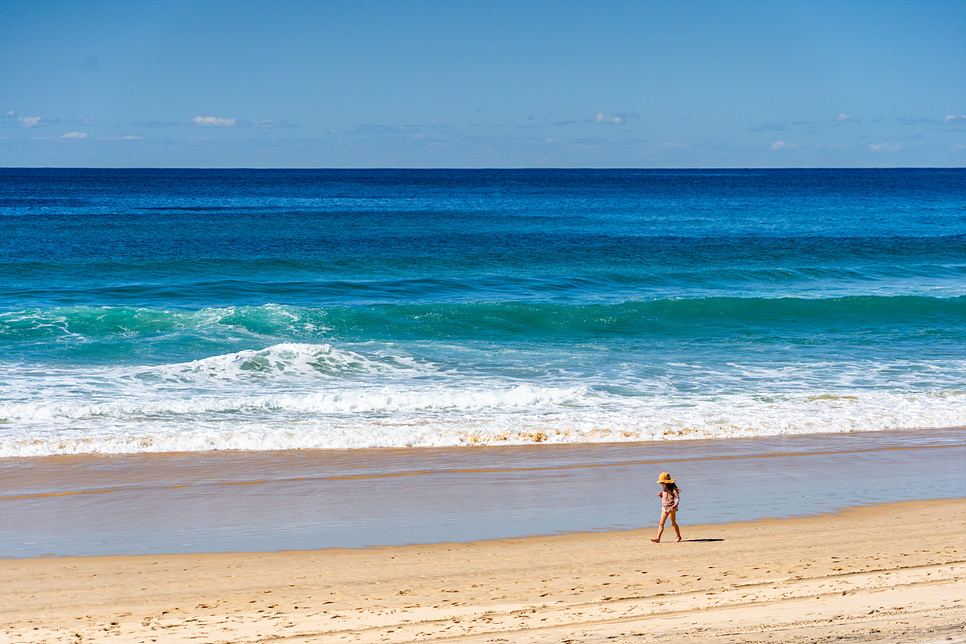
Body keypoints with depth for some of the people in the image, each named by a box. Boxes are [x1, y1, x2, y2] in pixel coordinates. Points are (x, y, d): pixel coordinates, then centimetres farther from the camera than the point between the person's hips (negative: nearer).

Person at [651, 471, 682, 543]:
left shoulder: (673, 489, -13)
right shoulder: (664, 488, 10)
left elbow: (677, 498, -15)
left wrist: (675, 505, -32)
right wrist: (661, 495, 4)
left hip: (671, 508, -7)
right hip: (664, 508, 7)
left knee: (673, 523, 4)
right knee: (661, 523, -1)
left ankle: (678, 536, 21)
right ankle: (658, 538, -6)